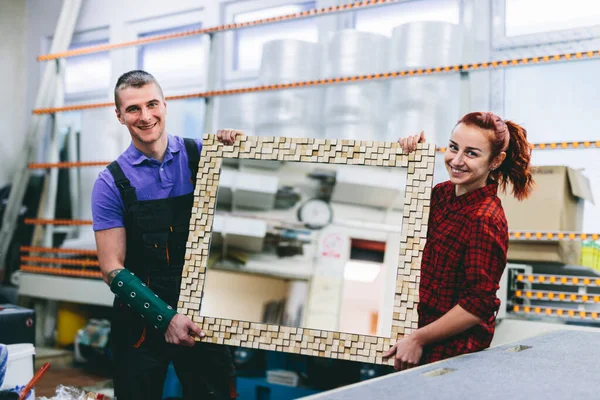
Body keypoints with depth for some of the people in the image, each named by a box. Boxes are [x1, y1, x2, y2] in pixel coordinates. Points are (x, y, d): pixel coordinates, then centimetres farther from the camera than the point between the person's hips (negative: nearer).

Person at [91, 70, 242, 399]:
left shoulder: (199, 155, 0)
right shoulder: (112, 183, -4)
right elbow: (113, 270, -7)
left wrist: (234, 146, -14)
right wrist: (164, 318, -17)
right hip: (143, 319, -1)